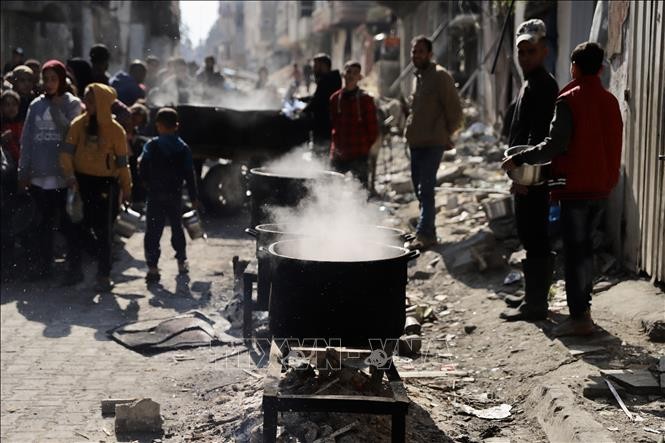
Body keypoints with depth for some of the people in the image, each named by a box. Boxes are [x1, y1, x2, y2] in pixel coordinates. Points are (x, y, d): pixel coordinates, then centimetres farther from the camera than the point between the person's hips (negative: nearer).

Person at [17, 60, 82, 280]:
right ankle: (42, 265, 18)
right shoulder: (36, 105, 8)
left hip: (63, 174, -3)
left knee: (68, 221, 3)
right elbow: (27, 140, 8)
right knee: (44, 222, 9)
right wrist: (23, 172, 4)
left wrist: (56, 108, -11)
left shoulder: (72, 104, 1)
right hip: (39, 175, 3)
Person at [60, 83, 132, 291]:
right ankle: (75, 269, 24)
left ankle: (104, 275, 7)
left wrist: (126, 189, 3)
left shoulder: (115, 130, -7)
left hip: (104, 183, -3)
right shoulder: (79, 124, 0)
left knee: (102, 231, 1)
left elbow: (122, 163, -1)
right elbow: (66, 151, -4)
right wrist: (70, 175, -18)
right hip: (81, 180, 3)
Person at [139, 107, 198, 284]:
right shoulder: (183, 148, -1)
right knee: (177, 227, 20)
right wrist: (193, 197, 6)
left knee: (153, 231, -1)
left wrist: (148, 183, 9)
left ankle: (153, 268, -8)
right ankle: (182, 262, 28)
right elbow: (189, 175, 0)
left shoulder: (151, 146, -8)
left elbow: (142, 169, -10)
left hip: (156, 195, -3)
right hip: (175, 195, 3)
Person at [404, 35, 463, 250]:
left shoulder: (440, 76, -9)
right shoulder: (417, 76, 17)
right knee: (420, 189, 12)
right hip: (415, 142, 9)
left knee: (425, 190, -14)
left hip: (433, 143, -9)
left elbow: (454, 110, -9)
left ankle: (424, 234, -15)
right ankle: (428, 232, 20)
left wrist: (446, 134, -5)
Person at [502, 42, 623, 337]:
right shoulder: (610, 101, 8)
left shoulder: (569, 101, -13)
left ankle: (579, 318, -3)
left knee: (574, 249, -3)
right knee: (584, 244, 18)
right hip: (602, 187, 7)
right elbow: (611, 145, 13)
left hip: (576, 187, -7)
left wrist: (518, 159, -12)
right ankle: (583, 306, 24)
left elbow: (554, 145, -19)